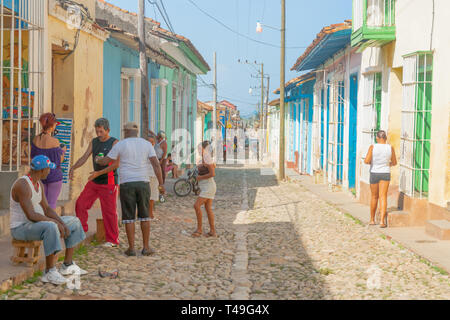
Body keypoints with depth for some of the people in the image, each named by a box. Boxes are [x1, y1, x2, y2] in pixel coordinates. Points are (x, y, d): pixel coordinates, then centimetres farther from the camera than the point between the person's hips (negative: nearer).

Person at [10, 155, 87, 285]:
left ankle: (67, 265, 10)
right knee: (51, 228, -40)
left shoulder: (39, 184, 6)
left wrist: (62, 223, -9)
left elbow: (47, 209, 7)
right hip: (21, 228, -10)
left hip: (37, 224, 10)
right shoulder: (22, 185, -25)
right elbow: (31, 215, -31)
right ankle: (49, 272, -28)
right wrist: (56, 222, -26)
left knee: (74, 222, 9)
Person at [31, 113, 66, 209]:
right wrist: (63, 151, 2)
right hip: (54, 176, -5)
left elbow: (33, 156, 8)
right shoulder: (54, 141, -20)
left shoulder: (36, 139, -4)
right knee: (51, 204, 3)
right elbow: (58, 162, -17)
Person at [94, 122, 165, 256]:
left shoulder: (120, 145, 1)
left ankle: (131, 248, 4)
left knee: (129, 217, 4)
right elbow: (156, 164, -4)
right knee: (144, 215, 9)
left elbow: (105, 161, 6)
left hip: (126, 184, -2)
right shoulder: (147, 144, 6)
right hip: (143, 183, 2)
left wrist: (97, 159, 29)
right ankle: (146, 247, 8)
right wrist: (161, 183, -4)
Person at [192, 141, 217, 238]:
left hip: (208, 186, -10)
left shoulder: (207, 159, -16)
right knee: (208, 208, 9)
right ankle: (212, 231, 12)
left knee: (197, 205, -13)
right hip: (206, 186, 10)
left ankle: (199, 229, -5)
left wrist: (200, 177, -15)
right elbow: (214, 166, 31)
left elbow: (212, 174, -23)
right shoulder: (204, 158, 13)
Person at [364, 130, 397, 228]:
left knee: (374, 197, 14)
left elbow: (366, 161, -16)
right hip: (385, 174, 0)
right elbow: (394, 163, 6)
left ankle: (372, 220, 24)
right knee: (383, 197, -4)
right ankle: (382, 221, -15)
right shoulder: (390, 148, -4)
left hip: (374, 174, 0)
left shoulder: (373, 147, -9)